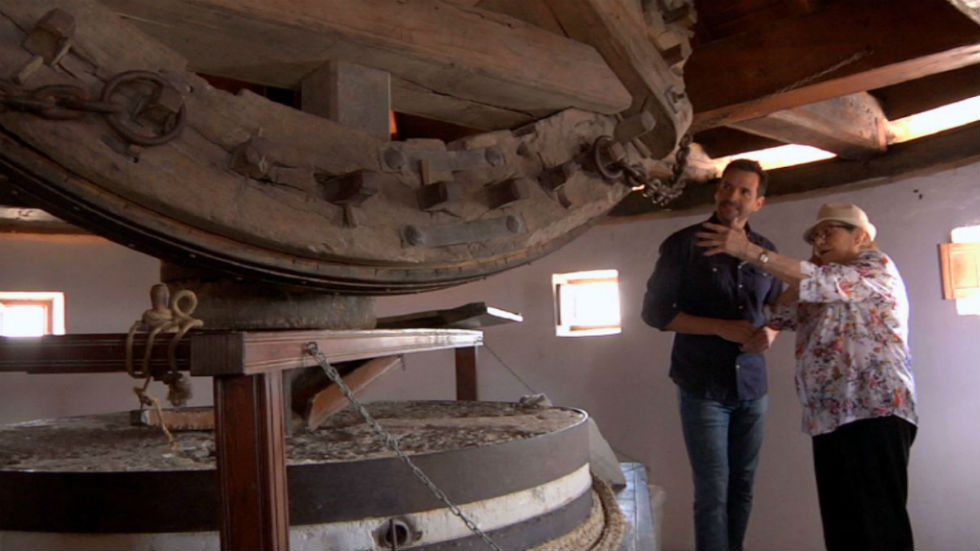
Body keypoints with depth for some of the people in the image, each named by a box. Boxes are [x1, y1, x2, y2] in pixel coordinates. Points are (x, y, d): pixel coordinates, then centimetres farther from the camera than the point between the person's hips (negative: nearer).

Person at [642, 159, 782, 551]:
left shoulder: (766, 251, 8)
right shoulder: (685, 245, -5)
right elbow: (654, 311, -7)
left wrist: (770, 333, -5)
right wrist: (721, 327, -16)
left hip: (752, 386, 4)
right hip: (703, 387, -4)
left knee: (742, 486, 10)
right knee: (713, 491, -3)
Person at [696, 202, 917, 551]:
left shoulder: (876, 266, 2)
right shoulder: (827, 291, 25)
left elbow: (820, 282, -16)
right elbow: (779, 315, 14)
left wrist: (748, 250, -19)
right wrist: (812, 262, 15)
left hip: (874, 411, -8)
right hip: (831, 418, 8)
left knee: (876, 522, -9)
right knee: (842, 523, 8)